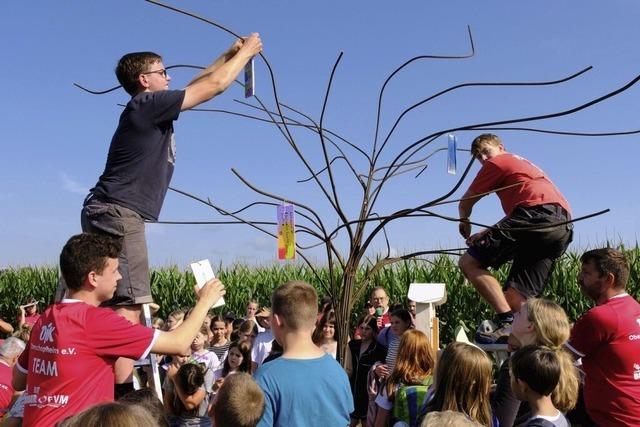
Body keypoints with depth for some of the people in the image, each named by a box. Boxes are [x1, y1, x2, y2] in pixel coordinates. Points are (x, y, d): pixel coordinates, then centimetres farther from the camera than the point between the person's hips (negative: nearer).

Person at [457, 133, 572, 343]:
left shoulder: (497, 163, 15)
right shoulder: (525, 165, 39)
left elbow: (465, 202, 21)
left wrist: (464, 222, 41)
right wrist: (488, 235, 26)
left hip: (537, 213, -9)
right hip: (564, 227, 9)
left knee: (468, 262, -9)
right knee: (517, 297, 8)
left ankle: (507, 320, -21)